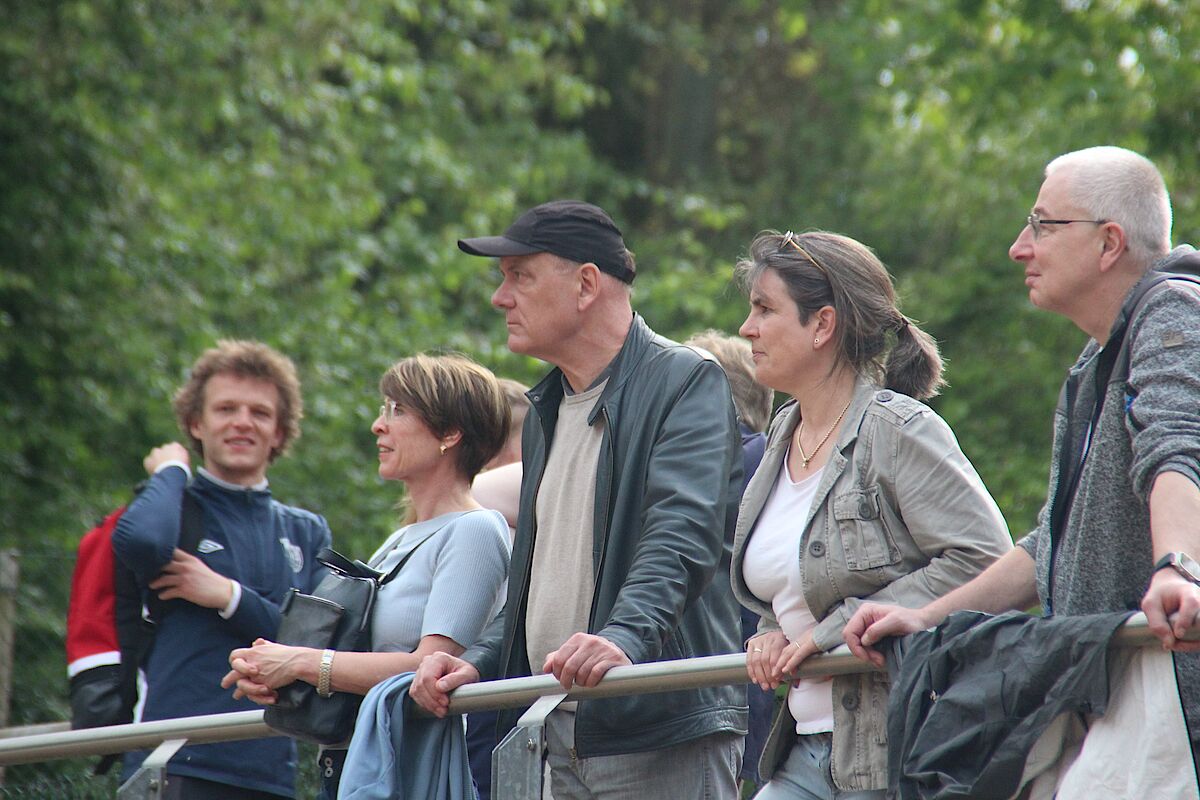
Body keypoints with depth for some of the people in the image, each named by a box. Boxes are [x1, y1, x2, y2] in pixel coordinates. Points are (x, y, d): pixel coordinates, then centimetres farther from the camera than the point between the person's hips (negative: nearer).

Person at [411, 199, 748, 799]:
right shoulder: (545, 413, 22)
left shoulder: (686, 383, -5)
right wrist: (479, 663, 9)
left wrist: (625, 636, -35)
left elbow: (682, 538, -19)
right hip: (563, 737, 8)